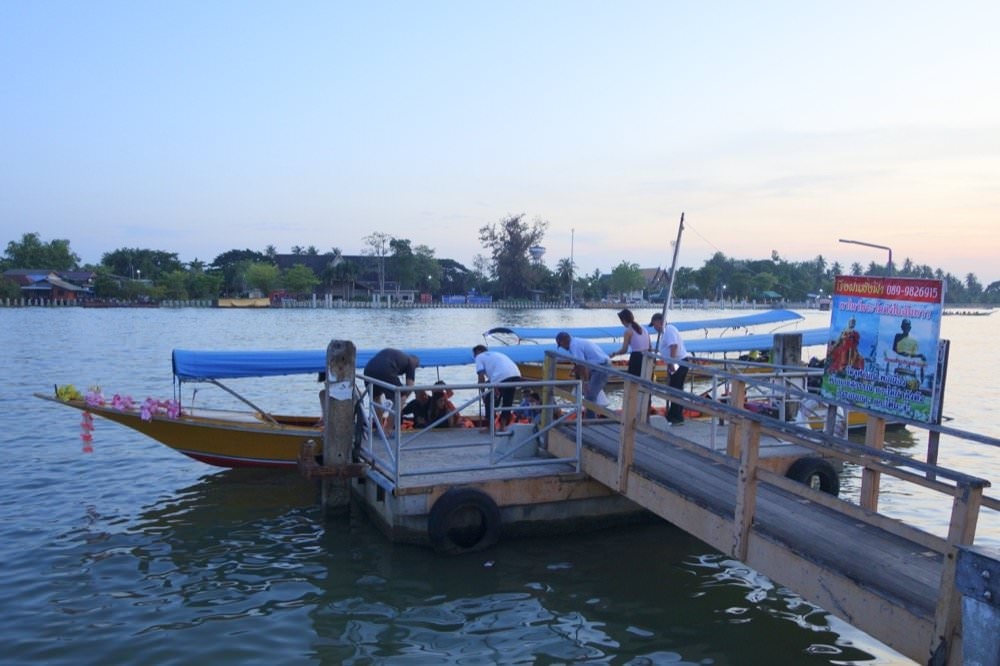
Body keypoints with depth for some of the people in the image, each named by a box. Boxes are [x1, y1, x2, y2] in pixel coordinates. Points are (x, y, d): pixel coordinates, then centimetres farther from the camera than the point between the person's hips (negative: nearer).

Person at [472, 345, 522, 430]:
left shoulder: (479, 357, 17)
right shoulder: (496, 354, 37)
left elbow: (481, 376, 7)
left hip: (501, 377, -7)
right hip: (516, 375, 7)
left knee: (489, 401, 11)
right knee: (507, 403, 20)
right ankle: (502, 427, 22)